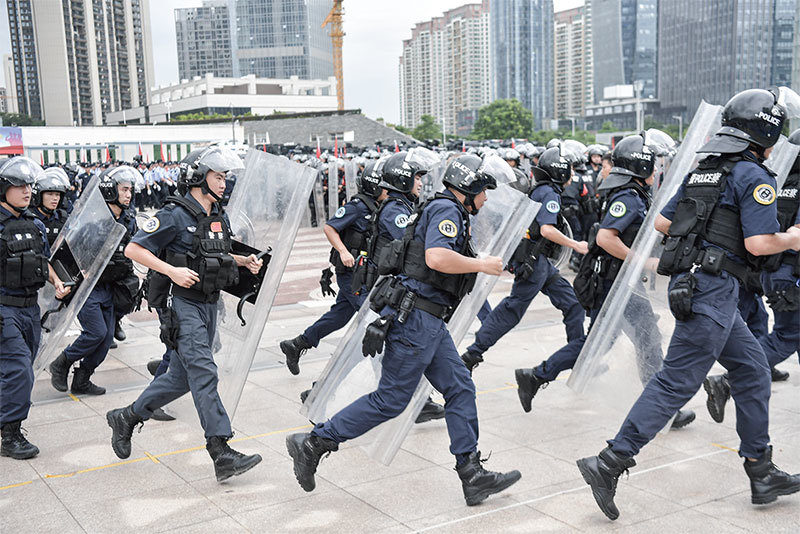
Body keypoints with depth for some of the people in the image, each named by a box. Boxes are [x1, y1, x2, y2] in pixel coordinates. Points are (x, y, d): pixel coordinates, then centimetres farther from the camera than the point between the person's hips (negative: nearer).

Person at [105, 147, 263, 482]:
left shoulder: (220, 217, 12)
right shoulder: (176, 215, -12)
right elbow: (133, 249, -13)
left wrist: (245, 261, 8)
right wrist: (172, 271, -23)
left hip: (208, 305, 9)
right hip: (183, 305, -8)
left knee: (182, 376, 15)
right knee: (203, 374, -13)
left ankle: (126, 418, 33)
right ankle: (222, 455, -13)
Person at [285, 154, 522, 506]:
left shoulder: (445, 211, 22)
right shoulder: (446, 210, -10)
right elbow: (437, 258, -27)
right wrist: (482, 265, -15)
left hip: (429, 321, 11)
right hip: (416, 317, -11)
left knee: (460, 389, 7)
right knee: (391, 399, -5)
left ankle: (472, 476, 10)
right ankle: (313, 443, 3)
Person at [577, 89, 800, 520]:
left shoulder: (703, 170, 17)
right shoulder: (754, 176, -8)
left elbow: (661, 223, 17)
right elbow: (759, 243, -16)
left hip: (690, 283, 9)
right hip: (713, 289, -9)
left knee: (752, 370, 16)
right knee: (676, 383, -8)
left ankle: (762, 473, 23)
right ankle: (609, 464, -8)